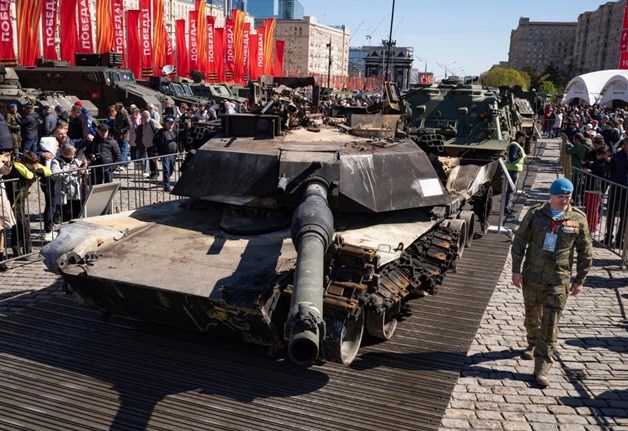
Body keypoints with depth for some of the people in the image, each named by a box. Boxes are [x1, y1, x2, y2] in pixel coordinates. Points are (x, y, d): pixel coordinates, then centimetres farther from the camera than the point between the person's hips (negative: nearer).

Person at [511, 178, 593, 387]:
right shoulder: (535, 214, -2)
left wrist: (579, 280, 6)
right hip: (532, 276, 2)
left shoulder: (578, 219, -2)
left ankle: (542, 368, 1)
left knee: (550, 325, -4)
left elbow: (585, 252, 6)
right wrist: (516, 270, -1)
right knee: (532, 316, 17)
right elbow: (519, 242, 3)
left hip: (559, 280, -1)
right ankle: (532, 345, 45)